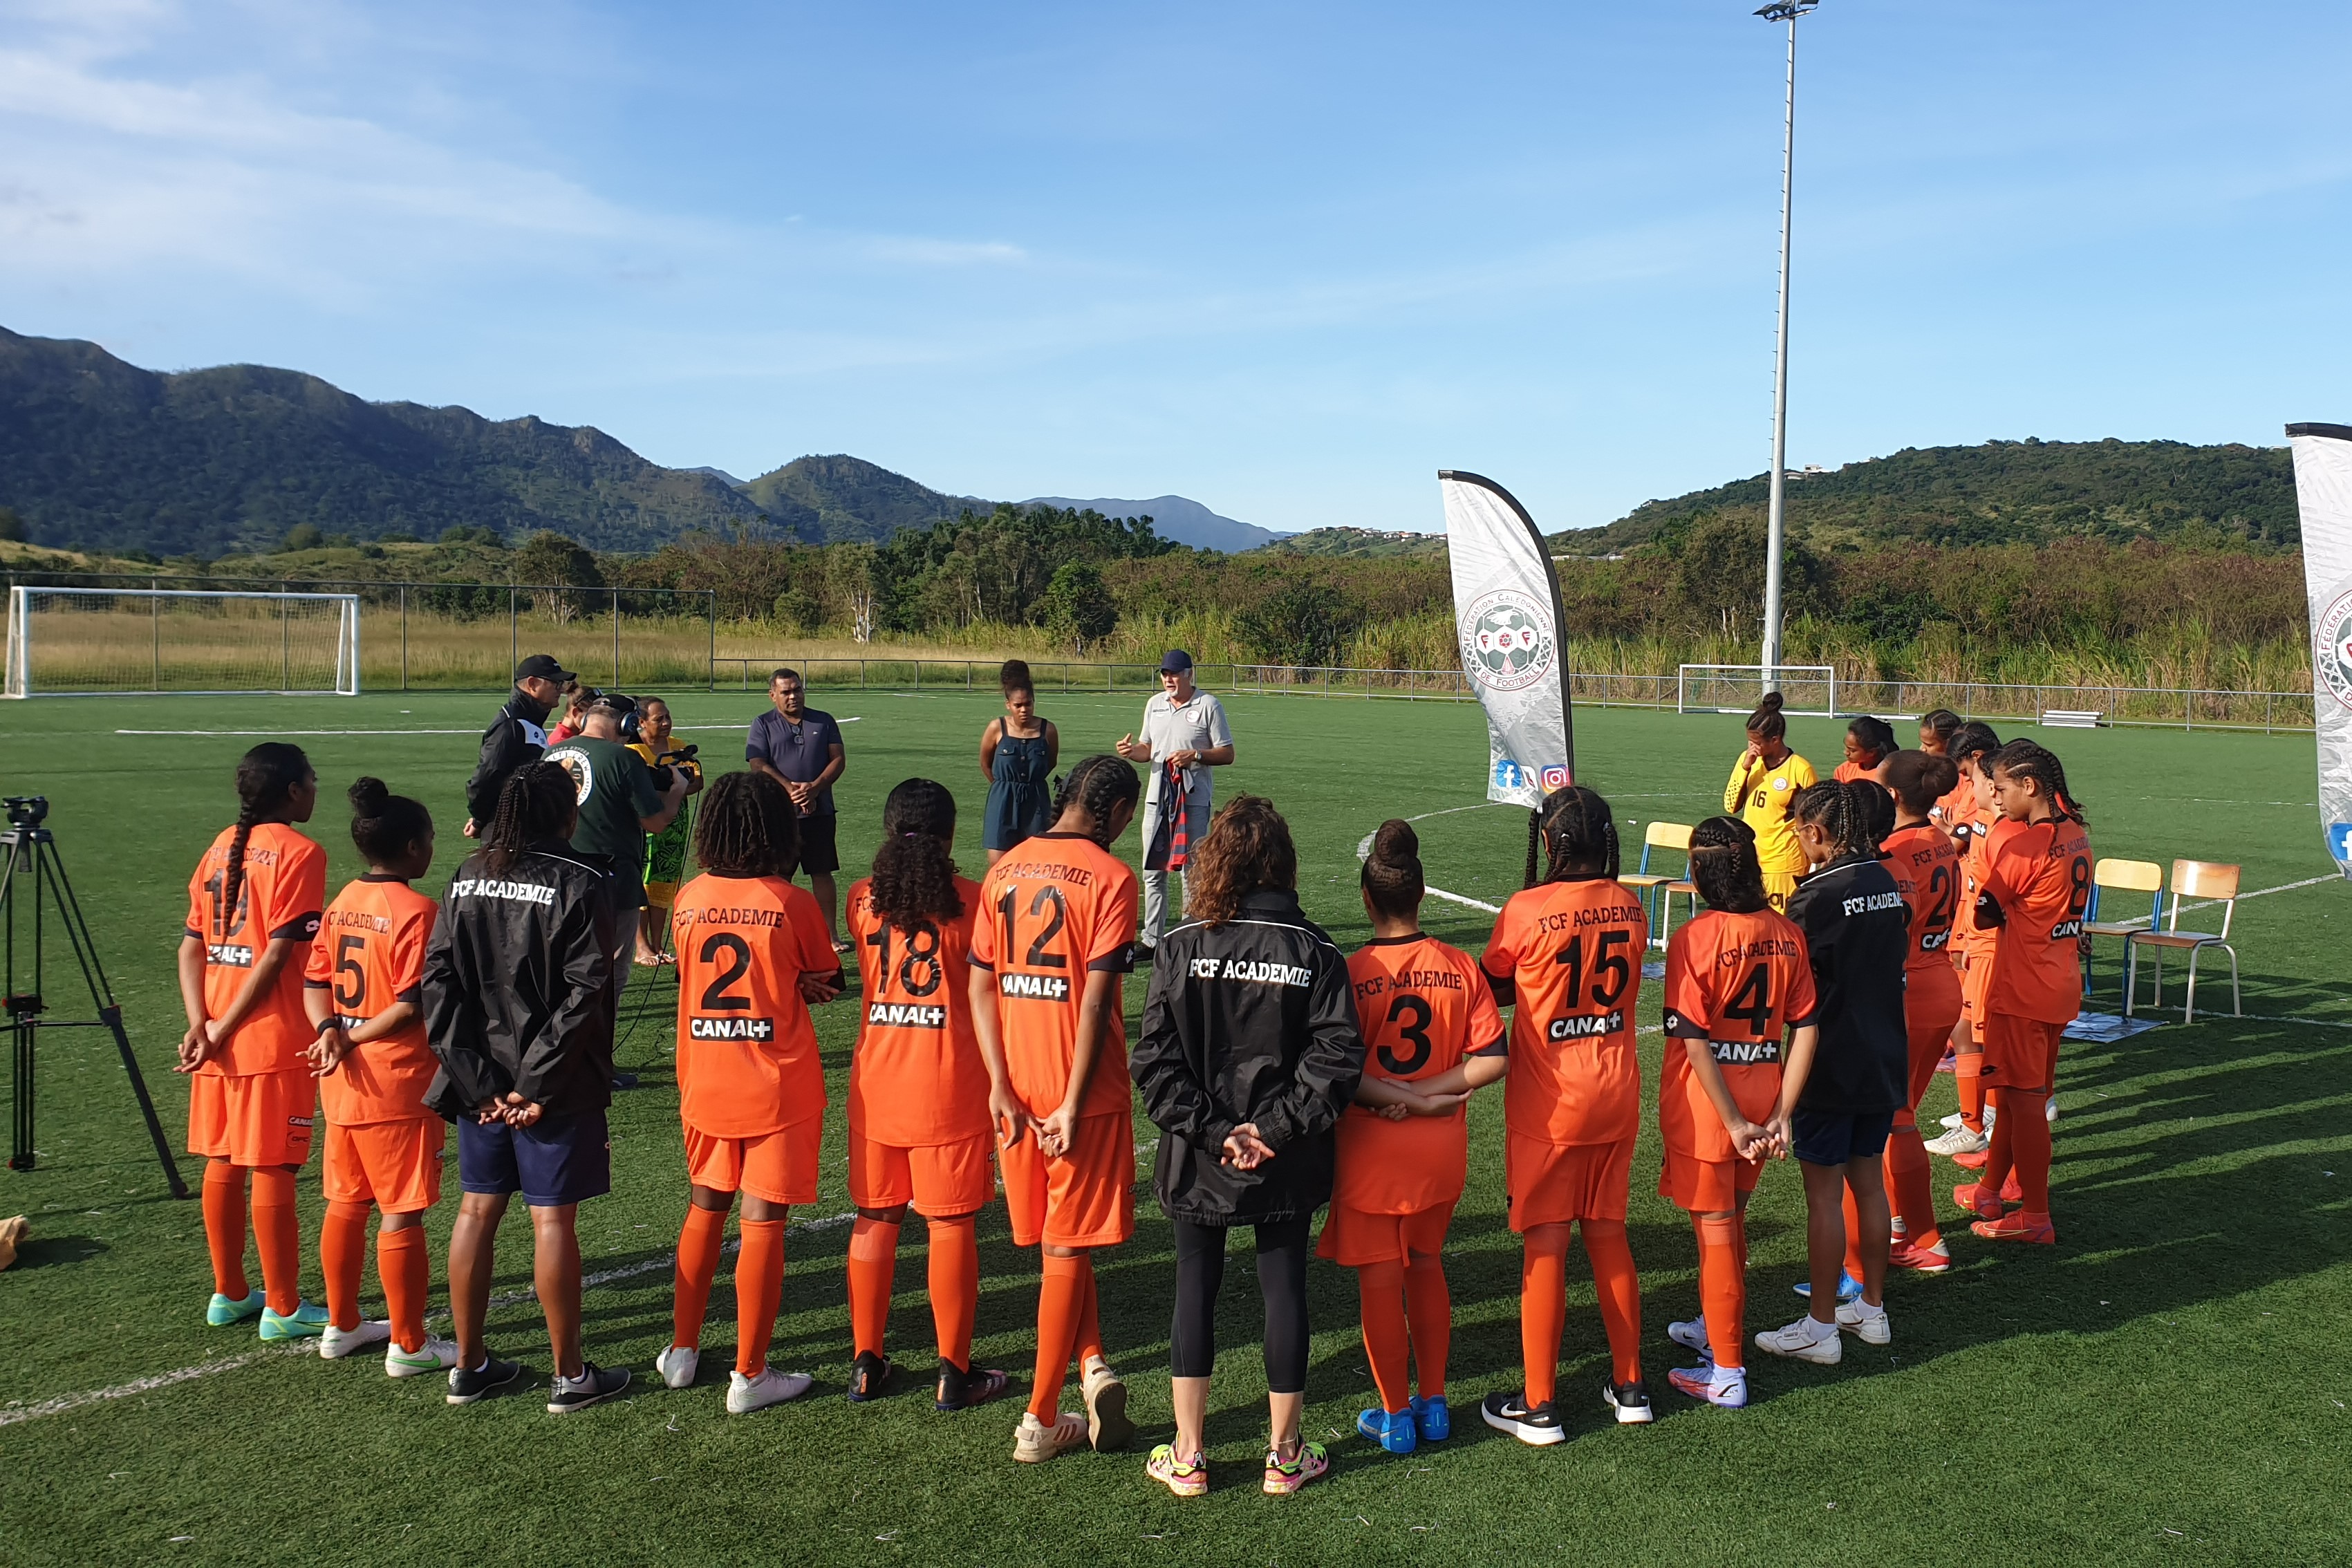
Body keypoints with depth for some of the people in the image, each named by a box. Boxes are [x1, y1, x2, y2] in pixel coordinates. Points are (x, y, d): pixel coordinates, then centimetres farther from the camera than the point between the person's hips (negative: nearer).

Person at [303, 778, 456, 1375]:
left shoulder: (341, 904, 7)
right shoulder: (416, 911, -17)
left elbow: (316, 980, 9)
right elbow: (413, 1005, -21)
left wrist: (331, 1030, -6)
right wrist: (356, 1038, -10)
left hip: (344, 1081, 8)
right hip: (398, 1083, -8)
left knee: (347, 1204, 18)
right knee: (402, 1214, 1)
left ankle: (342, 1326, 31)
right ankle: (408, 1345, 10)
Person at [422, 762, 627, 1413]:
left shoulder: (468, 877, 5)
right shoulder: (579, 883, -11)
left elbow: (439, 981, 0)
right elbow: (584, 994, -18)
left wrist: (476, 1080, -3)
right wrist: (539, 1084, -14)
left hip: (481, 1081, 5)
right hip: (554, 1084, -5)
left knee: (477, 1211, 15)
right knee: (553, 1219, 2)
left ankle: (469, 1366, 25)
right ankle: (570, 1377, 13)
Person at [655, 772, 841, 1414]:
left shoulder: (687, 899, -2)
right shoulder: (793, 905, -13)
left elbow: (695, 976, 8)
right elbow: (827, 982, -1)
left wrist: (787, 988, 0)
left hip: (704, 1086, 4)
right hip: (778, 1089, -4)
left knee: (705, 1209, 20)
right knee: (763, 1223, 3)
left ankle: (682, 1350, 30)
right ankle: (750, 1376, 9)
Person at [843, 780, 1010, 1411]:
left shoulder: (863, 899, 2)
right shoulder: (970, 900, -8)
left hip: (876, 1080, 3)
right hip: (950, 1086, -3)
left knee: (874, 1219, 14)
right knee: (952, 1223, 6)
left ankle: (867, 1364, 23)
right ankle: (954, 1374, 14)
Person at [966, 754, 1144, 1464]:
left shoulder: (1004, 870, 6)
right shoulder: (1110, 878, -11)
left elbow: (981, 983, 2)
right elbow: (1095, 999, -16)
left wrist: (1000, 1084, -1)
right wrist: (1074, 1104, -14)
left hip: (1016, 1086, 5)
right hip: (1081, 1090, -5)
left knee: (1057, 1239, 22)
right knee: (1068, 1250, 6)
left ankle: (1092, 1364, 12)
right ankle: (1040, 1422, 13)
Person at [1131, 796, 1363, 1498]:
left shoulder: (1183, 945, -8)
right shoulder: (1314, 951, -7)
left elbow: (1155, 1058, -12)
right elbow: (1337, 1054, -13)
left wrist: (1209, 1130, -10)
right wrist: (1277, 1128, -11)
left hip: (1199, 1158, 0)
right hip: (1287, 1164, 0)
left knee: (1195, 1288, 12)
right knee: (1284, 1287, 11)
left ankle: (1188, 1455, 18)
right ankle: (1285, 1455, 23)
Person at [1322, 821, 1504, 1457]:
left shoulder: (1352, 973, -15)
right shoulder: (1461, 967, -5)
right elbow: (1492, 1059, -7)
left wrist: (1397, 1096, -11)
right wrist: (1430, 1094, -8)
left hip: (1372, 1148, -4)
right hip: (1443, 1149, 4)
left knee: (1379, 1280, 10)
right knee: (1426, 1267, 21)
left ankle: (1395, 1415, 21)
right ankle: (1434, 1403, 29)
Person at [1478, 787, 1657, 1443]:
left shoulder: (1527, 911, -17)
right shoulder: (1630, 908, -1)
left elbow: (1492, 987, -3)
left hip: (1549, 1103, -5)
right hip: (1615, 1094, 5)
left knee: (1544, 1246, 3)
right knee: (1608, 1234, 17)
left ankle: (1538, 1406, 12)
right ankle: (1629, 1385, 28)